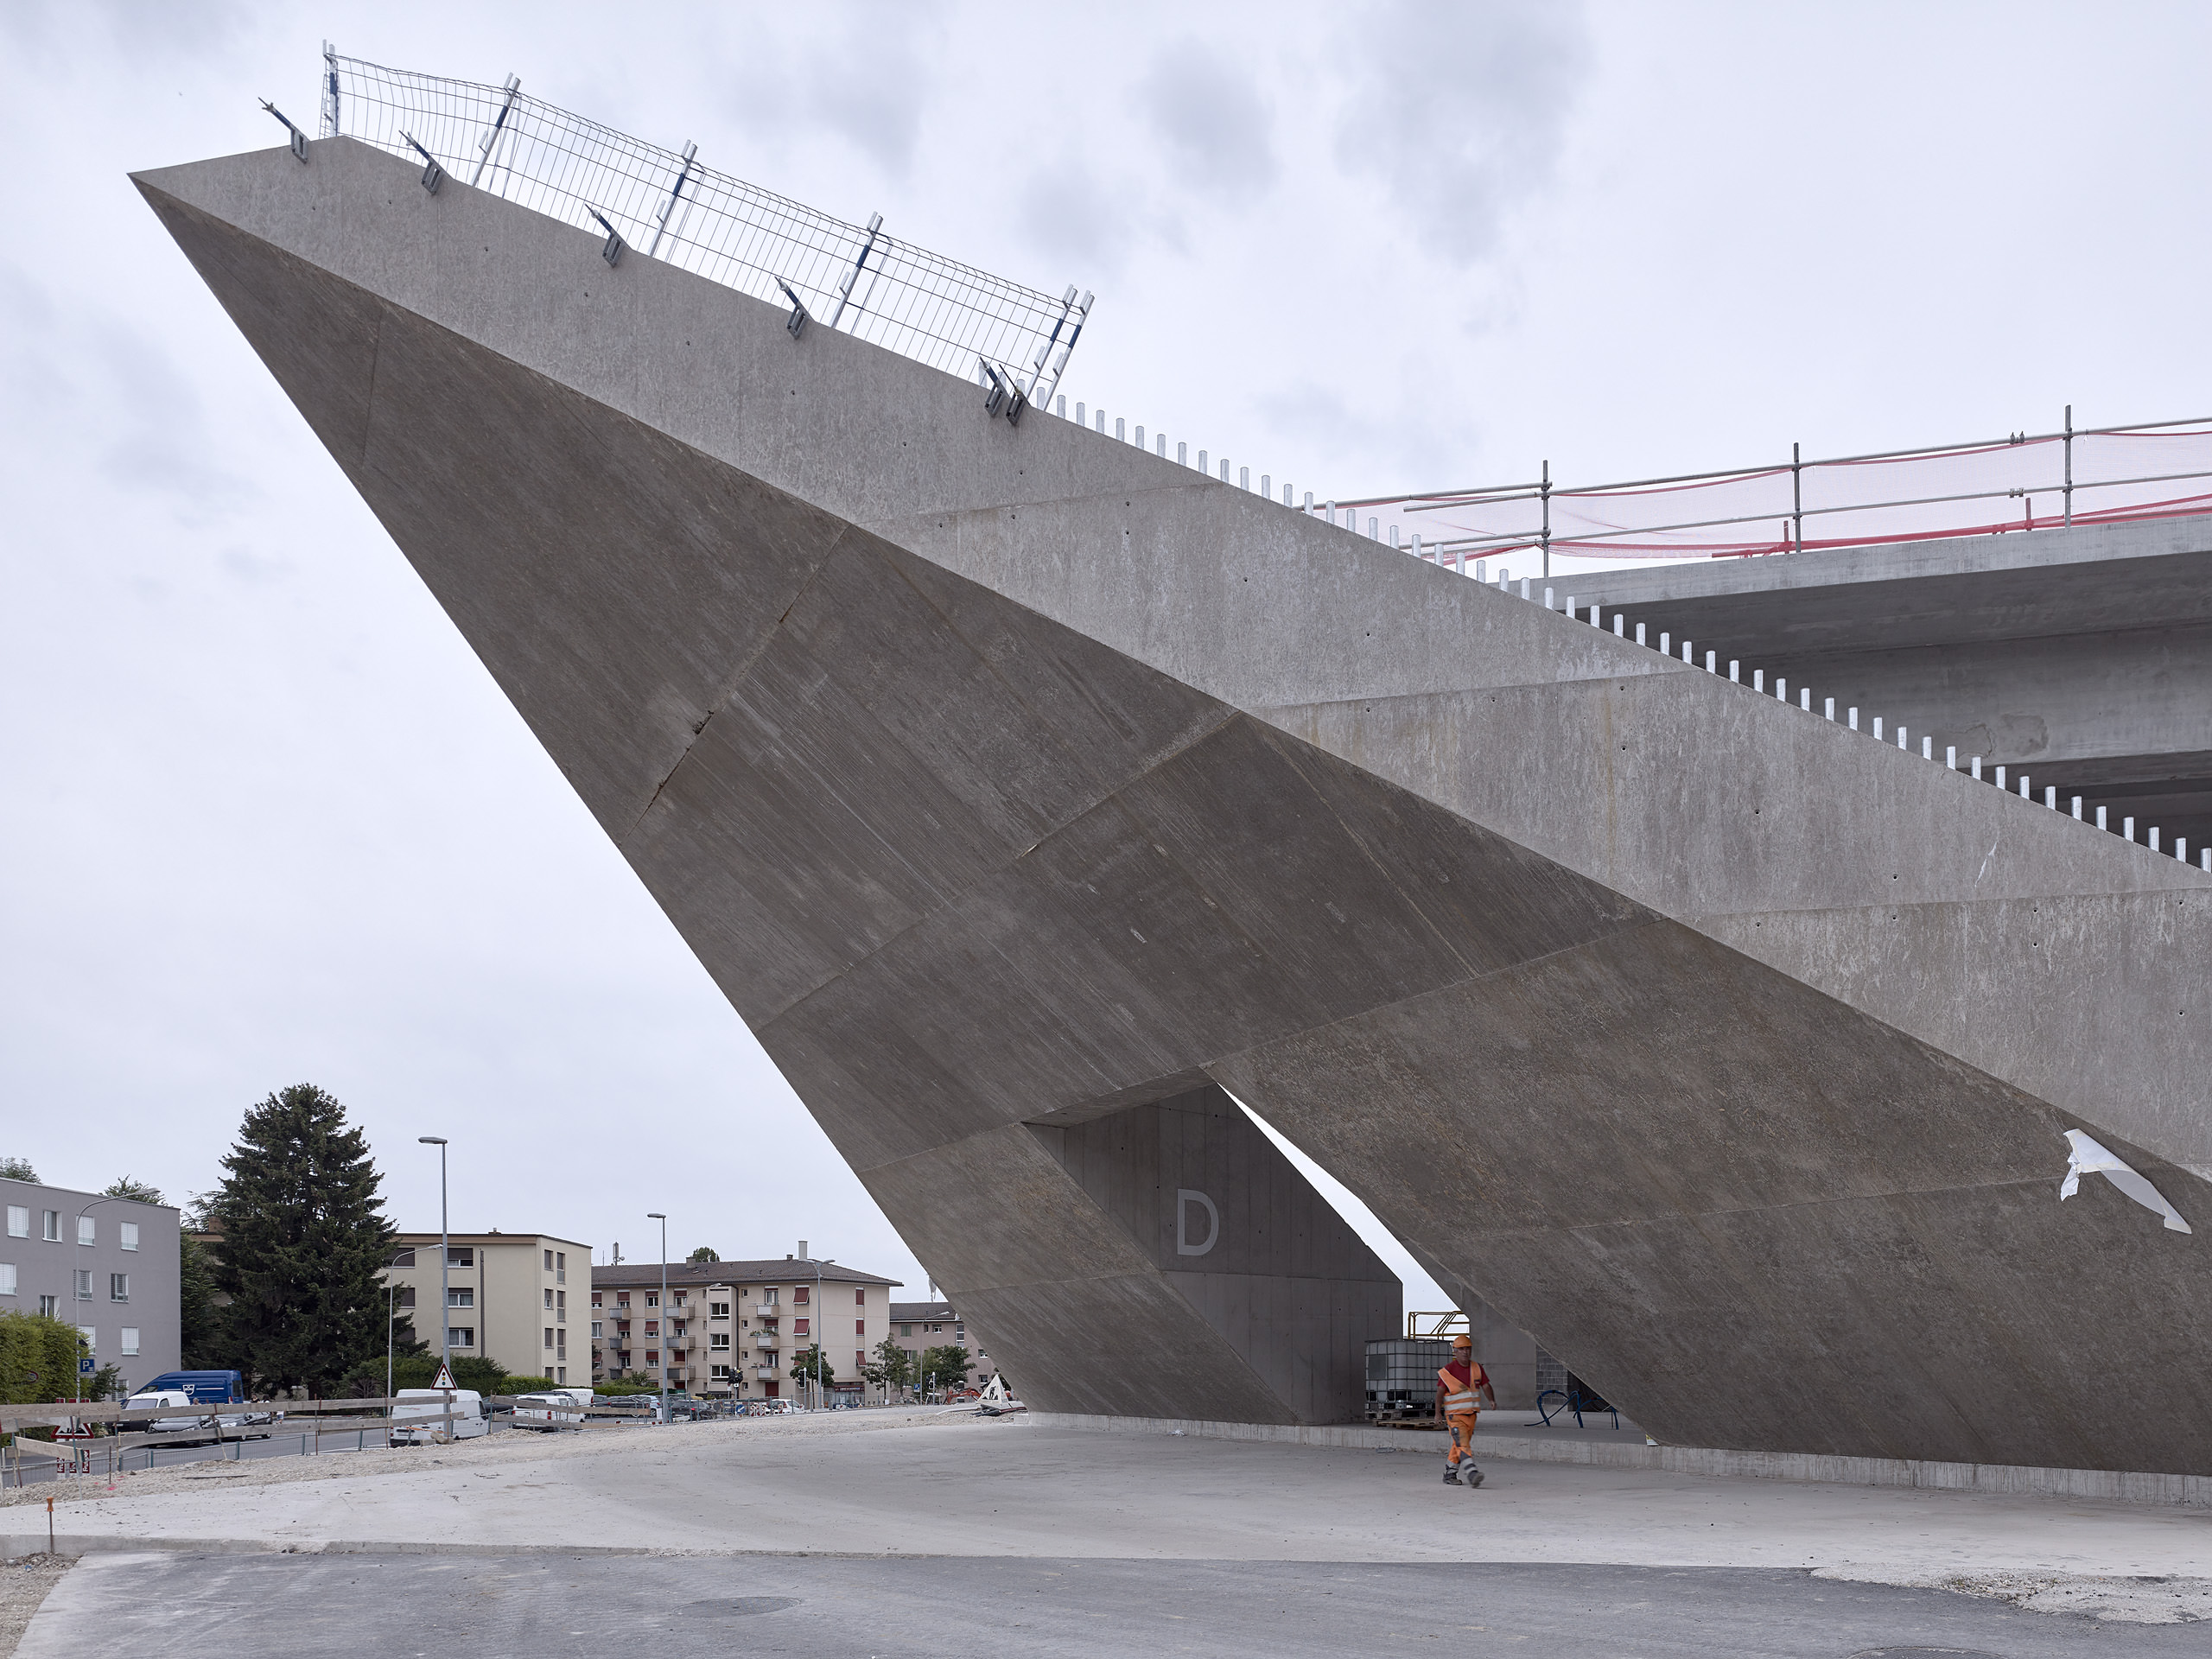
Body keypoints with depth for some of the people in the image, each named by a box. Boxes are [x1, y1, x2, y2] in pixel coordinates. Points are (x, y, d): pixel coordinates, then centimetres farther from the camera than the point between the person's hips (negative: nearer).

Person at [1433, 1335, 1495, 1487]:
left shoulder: (1477, 1368, 5)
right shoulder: (1448, 1370, -10)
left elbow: (1486, 1386, 3)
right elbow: (1440, 1392, -12)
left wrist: (1492, 1400, -16)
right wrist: (1438, 1412, -20)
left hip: (1471, 1414, 6)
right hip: (1454, 1415, -6)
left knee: (1458, 1446, 12)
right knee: (1463, 1444, -19)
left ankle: (1449, 1474, 24)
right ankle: (1472, 1473, -29)